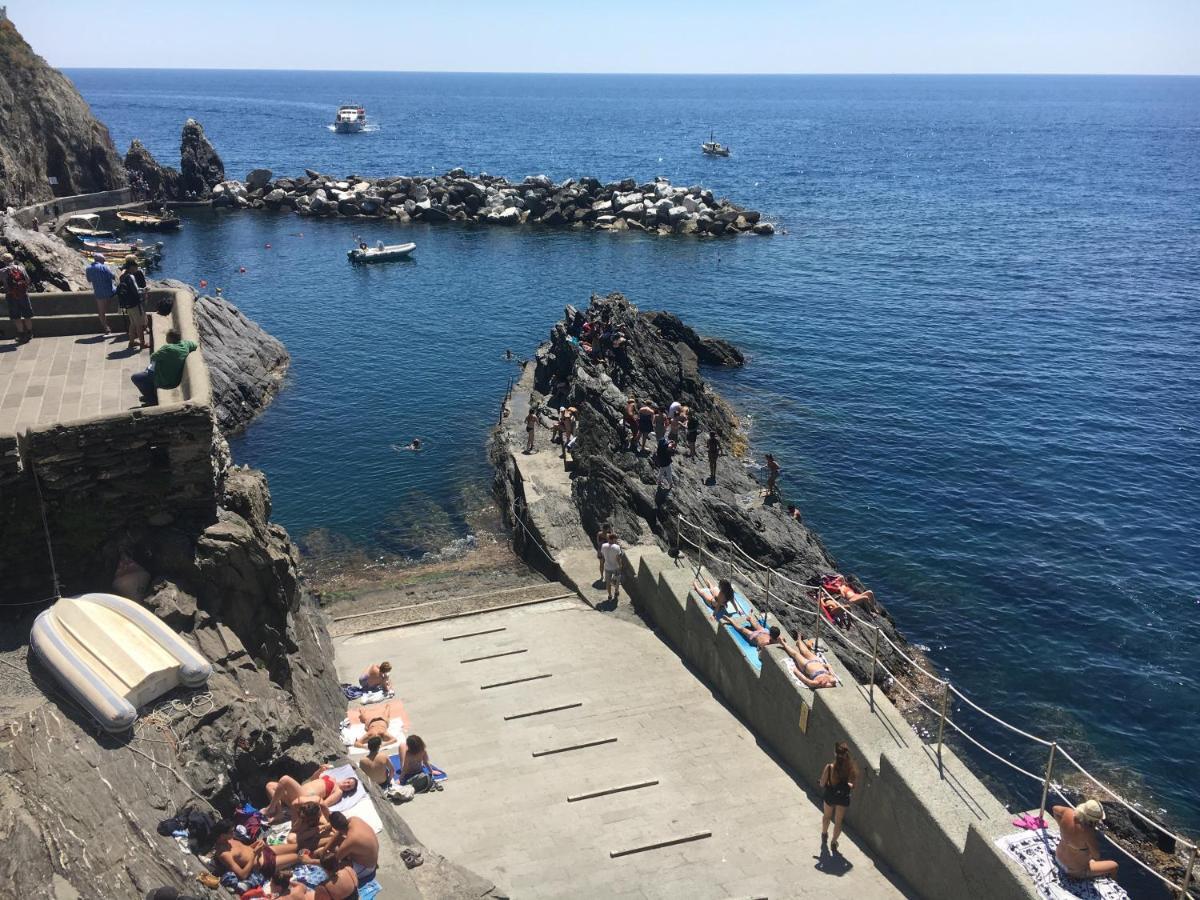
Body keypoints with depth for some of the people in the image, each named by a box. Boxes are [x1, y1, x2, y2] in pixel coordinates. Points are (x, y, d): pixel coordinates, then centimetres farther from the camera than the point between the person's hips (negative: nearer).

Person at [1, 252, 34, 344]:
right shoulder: (20, 268, 3)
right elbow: (28, 280, 7)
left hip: (11, 296, -2)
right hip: (23, 294, 2)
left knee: (16, 318, 7)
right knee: (27, 316, 14)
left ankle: (22, 336, 8)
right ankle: (29, 335, 24)